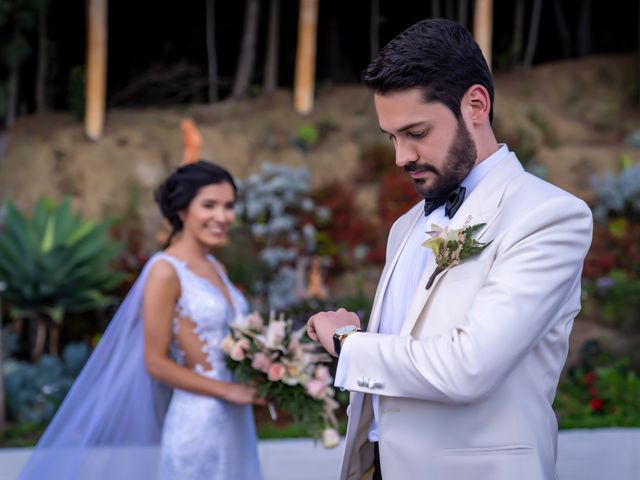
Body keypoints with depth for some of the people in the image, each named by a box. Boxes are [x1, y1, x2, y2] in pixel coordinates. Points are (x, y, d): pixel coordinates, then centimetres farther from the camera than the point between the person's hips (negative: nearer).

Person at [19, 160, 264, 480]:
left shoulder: (216, 268, 11)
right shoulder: (166, 271, -11)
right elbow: (155, 362, -13)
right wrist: (227, 390, -14)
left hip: (235, 423, 8)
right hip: (198, 421, -7)